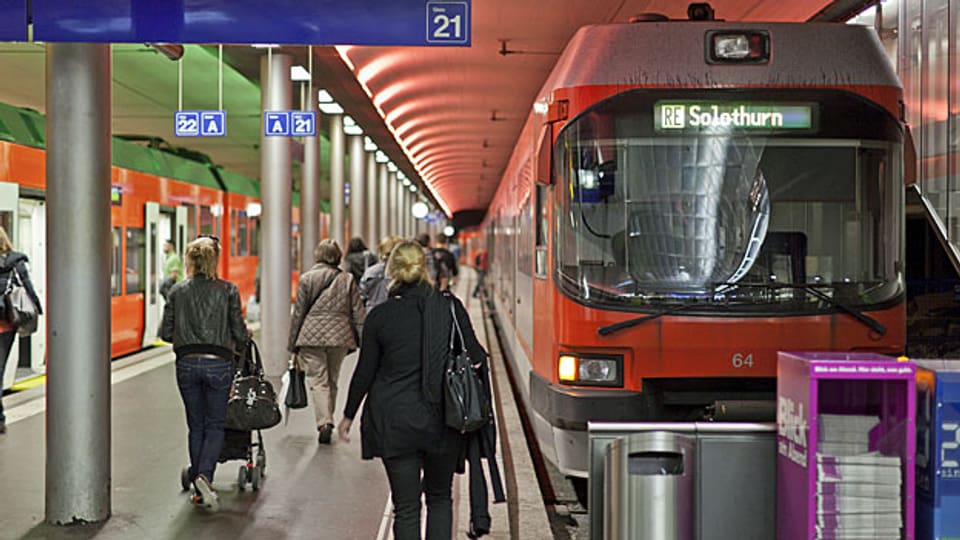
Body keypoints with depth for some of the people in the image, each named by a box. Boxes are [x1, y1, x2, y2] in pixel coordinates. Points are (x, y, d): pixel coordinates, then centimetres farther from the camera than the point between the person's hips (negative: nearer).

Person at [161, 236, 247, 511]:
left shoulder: (178, 291, 3)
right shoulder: (228, 290, -3)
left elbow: (166, 332, 4)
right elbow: (239, 332, -2)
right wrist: (236, 345, 20)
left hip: (187, 364, 2)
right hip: (219, 364, -2)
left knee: (196, 426, 14)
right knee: (215, 425, 8)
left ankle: (199, 488, 15)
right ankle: (204, 475, -15)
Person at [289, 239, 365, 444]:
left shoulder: (307, 278, -1)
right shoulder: (347, 280, 4)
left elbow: (298, 313, 1)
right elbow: (358, 313, 3)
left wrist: (292, 344, 8)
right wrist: (364, 342, 7)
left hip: (312, 336, -2)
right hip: (339, 336, 3)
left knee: (318, 380, -3)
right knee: (332, 380, 16)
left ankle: (324, 422, -20)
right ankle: (328, 421, 23)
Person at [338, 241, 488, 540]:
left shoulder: (380, 316, -4)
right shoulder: (450, 307, -3)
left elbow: (365, 372, 1)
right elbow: (474, 354, 1)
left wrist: (348, 416, 13)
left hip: (394, 422, -1)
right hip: (442, 418, 1)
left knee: (405, 507, 5)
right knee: (439, 498, 19)